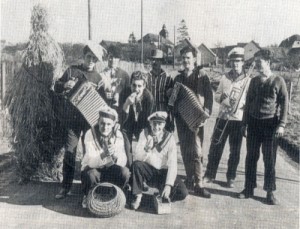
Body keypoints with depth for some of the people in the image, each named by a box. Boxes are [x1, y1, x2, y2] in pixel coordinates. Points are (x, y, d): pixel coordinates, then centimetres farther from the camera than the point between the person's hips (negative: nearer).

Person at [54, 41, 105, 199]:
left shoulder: (97, 77, 10)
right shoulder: (71, 71, 8)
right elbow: (56, 88, 7)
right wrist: (65, 85, -13)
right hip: (73, 118, -1)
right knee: (70, 151, -3)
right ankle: (66, 186, 7)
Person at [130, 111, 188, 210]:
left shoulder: (169, 138, -11)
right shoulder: (145, 133, -8)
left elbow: (172, 164, -17)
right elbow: (136, 157, -19)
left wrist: (168, 185, -28)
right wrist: (147, 149, -40)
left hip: (163, 172, 0)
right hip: (148, 170, 1)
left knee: (182, 192, -22)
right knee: (137, 164, -32)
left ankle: (163, 196, 7)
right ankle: (138, 196, -14)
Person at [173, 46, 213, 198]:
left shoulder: (201, 76, 2)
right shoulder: (178, 78, 15)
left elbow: (209, 96, -2)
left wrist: (206, 113, -15)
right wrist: (174, 115, 3)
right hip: (181, 118, 5)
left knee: (196, 151, -10)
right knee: (185, 150, 8)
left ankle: (199, 184, -5)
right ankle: (189, 179, 20)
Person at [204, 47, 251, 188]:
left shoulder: (248, 81, -2)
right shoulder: (224, 78, 7)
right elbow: (216, 96, 12)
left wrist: (241, 104, -23)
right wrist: (221, 97, -10)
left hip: (238, 120, -2)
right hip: (222, 118, 2)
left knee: (235, 152, 7)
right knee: (215, 147, 7)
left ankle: (231, 178, 22)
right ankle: (209, 175, 22)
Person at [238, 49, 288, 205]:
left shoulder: (278, 81, -4)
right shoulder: (254, 81, 8)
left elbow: (284, 103, -5)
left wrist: (282, 124, -12)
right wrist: (245, 123, 9)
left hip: (270, 124, -4)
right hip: (254, 123, 4)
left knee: (269, 159, 3)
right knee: (251, 157, 8)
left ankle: (270, 192, 15)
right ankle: (249, 188, 19)